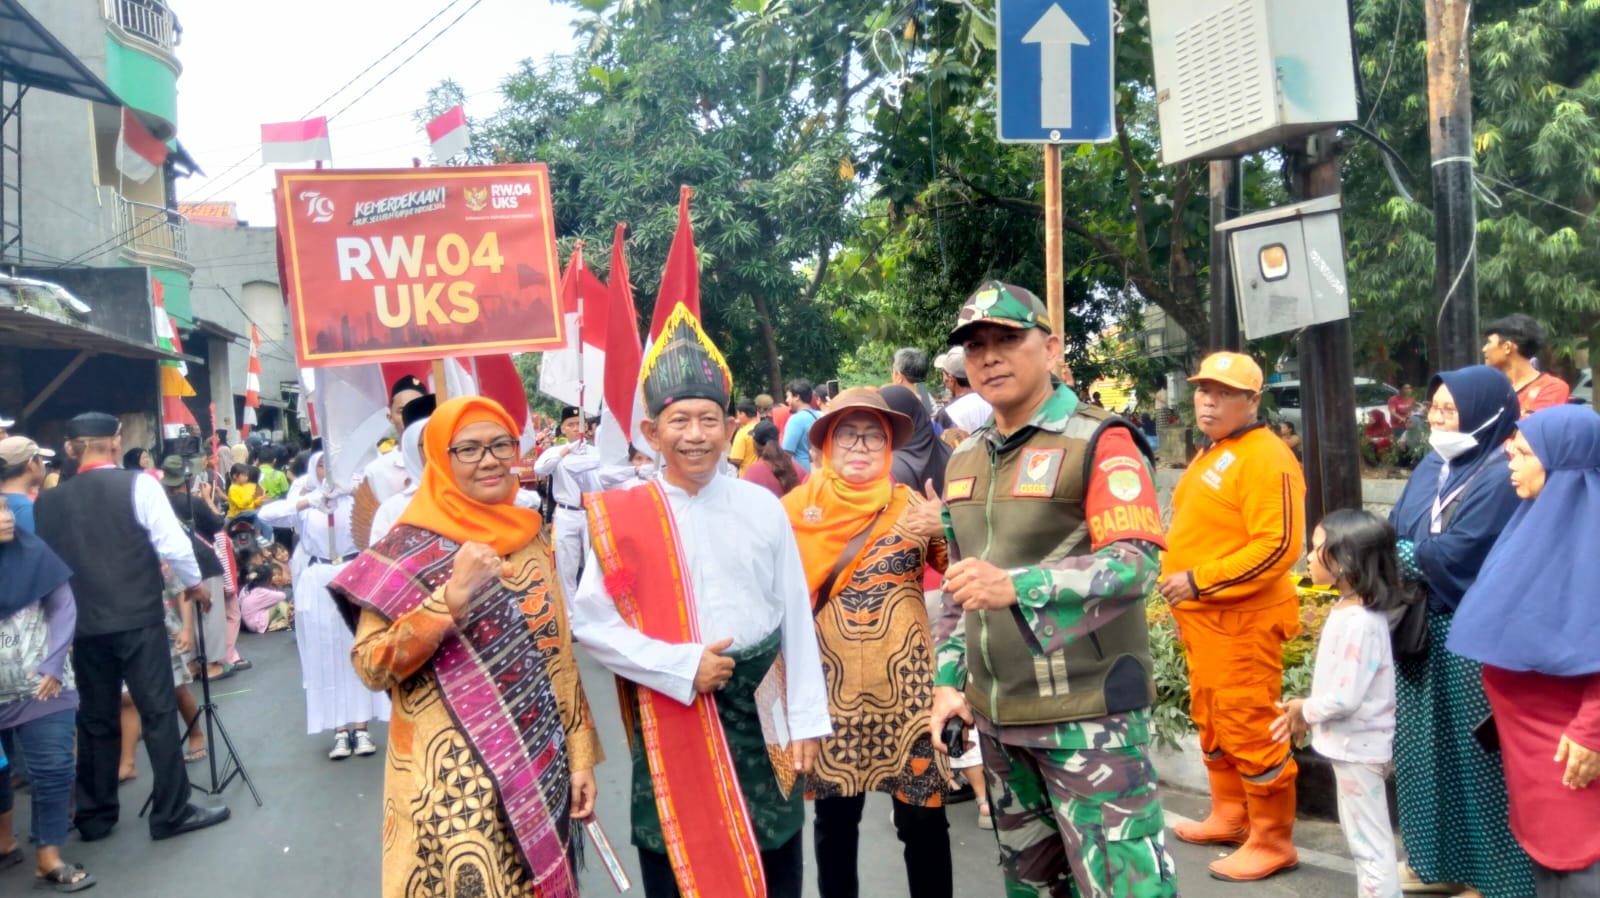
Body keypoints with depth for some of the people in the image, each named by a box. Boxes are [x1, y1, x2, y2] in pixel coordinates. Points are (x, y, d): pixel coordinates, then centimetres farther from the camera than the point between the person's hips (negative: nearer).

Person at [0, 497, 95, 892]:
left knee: (53, 769, -1)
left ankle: (48, 858, 10)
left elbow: (64, 608, -2)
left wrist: (52, 665, -12)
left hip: (41, 687, 0)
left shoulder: (34, 554, -5)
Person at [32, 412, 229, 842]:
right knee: (158, 712, 2)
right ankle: (172, 812, 6)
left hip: (84, 625, 4)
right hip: (139, 620, -4)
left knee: (95, 719, 14)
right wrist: (194, 582, 4)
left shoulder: (49, 500, 4)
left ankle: (94, 816, 23)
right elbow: (173, 544, -13)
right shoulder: (138, 485, -8)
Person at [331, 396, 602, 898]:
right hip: (454, 780, -5)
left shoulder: (531, 536, 6)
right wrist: (452, 596, -25)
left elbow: (558, 654, 10)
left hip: (541, 771, 5)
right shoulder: (411, 547, -8)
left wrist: (580, 753, 8)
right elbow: (370, 667, -14)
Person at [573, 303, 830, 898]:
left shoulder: (762, 507, -2)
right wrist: (681, 667, -15)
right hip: (670, 718, -1)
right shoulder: (620, 517, -6)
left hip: (759, 712, 1)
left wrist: (806, 719, 1)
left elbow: (796, 618, 2)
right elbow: (590, 623, -7)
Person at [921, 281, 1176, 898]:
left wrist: (1017, 587, -35)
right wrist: (950, 681, 11)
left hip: (1088, 714, -7)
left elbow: (1136, 564, -22)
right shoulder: (963, 462, 13)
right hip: (997, 717, 7)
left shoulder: (1099, 442, -8)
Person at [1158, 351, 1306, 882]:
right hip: (1203, 616, 10)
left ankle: (1272, 842, 10)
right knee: (1212, 722, 19)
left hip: (1240, 619, -10)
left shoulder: (1264, 458, -16)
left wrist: (1200, 581, -23)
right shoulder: (1211, 455, 15)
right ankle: (1229, 817, 33)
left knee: (1249, 730, -3)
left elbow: (1277, 546, -23)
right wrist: (1184, 592, 15)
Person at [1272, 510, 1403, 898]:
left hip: (1357, 746, -10)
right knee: (1363, 840, 22)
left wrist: (1305, 711, -11)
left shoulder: (1357, 621, -27)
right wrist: (1305, 709, 6)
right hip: (1353, 743, 10)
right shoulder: (1351, 609, 4)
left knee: (1370, 844, 2)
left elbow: (1345, 697, -28)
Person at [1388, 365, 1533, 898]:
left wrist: (1398, 556, -6)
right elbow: (1395, 533, 9)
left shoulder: (1501, 476, -16)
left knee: (1474, 753, 2)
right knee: (1428, 747, 16)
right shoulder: (1432, 465, 10)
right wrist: (1397, 564, -11)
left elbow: (1452, 554, -20)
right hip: (1422, 630, 8)